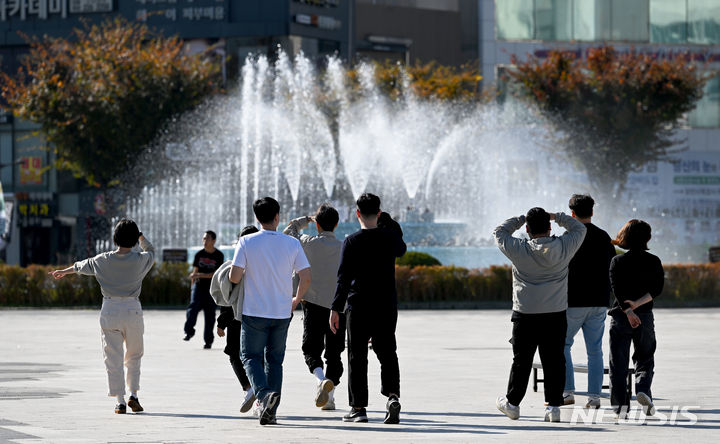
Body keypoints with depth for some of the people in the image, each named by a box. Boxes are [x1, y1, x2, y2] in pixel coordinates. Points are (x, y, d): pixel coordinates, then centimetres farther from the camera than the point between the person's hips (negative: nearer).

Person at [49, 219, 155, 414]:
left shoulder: (103, 261, -3)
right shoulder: (140, 260, -6)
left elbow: (81, 266, 16)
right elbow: (150, 250, 19)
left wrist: (64, 272, 34)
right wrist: (140, 236, 33)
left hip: (110, 311, 0)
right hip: (133, 310, 0)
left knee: (113, 358, 4)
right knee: (134, 356, 16)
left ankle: (120, 401, 1)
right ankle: (133, 395, 5)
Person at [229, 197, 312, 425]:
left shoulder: (246, 242, -8)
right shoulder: (292, 243, -2)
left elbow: (234, 277, -12)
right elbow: (306, 277, -4)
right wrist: (296, 300, 14)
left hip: (254, 312, -2)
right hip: (282, 312, 2)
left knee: (251, 356, 6)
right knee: (274, 359, 14)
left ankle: (264, 393, -21)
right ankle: (271, 410, 10)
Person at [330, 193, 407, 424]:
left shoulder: (352, 241, -7)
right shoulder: (389, 237, 0)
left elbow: (344, 278, -10)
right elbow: (401, 250, 25)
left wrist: (336, 309, -8)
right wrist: (390, 223, 27)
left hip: (358, 307, -2)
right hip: (387, 307, 2)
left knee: (357, 357, 4)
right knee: (387, 353, 12)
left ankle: (358, 407, 3)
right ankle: (392, 395, -10)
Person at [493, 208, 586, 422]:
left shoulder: (519, 250, -9)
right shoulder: (563, 247, -5)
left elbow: (499, 232, 9)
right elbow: (579, 229, 15)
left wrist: (521, 219, 14)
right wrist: (556, 217, 17)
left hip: (525, 316, -1)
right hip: (556, 315, 1)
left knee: (521, 361, 8)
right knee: (554, 361, 4)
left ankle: (512, 403, 20)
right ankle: (554, 406, 2)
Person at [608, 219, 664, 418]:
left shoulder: (618, 261, -2)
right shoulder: (654, 262, 2)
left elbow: (617, 288, -15)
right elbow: (657, 289, -9)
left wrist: (628, 310, -21)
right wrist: (637, 304, -15)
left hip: (620, 316, -1)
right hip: (645, 316, 1)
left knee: (618, 363, 4)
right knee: (645, 360, 14)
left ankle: (620, 404, -3)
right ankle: (643, 389, -12)